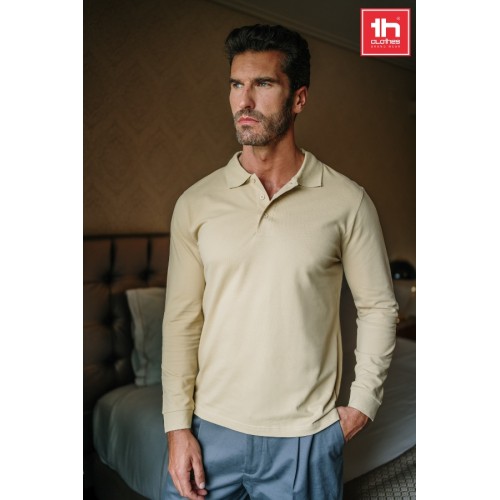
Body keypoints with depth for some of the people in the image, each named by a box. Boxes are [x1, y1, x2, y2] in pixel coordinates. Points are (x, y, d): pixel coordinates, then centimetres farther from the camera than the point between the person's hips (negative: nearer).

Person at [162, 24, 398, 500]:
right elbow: (181, 322, -2)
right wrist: (178, 426, -3)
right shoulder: (196, 203, -3)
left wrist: (362, 402, -3)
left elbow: (378, 308, 1)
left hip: (306, 438, -1)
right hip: (211, 430, 2)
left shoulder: (346, 201, -8)